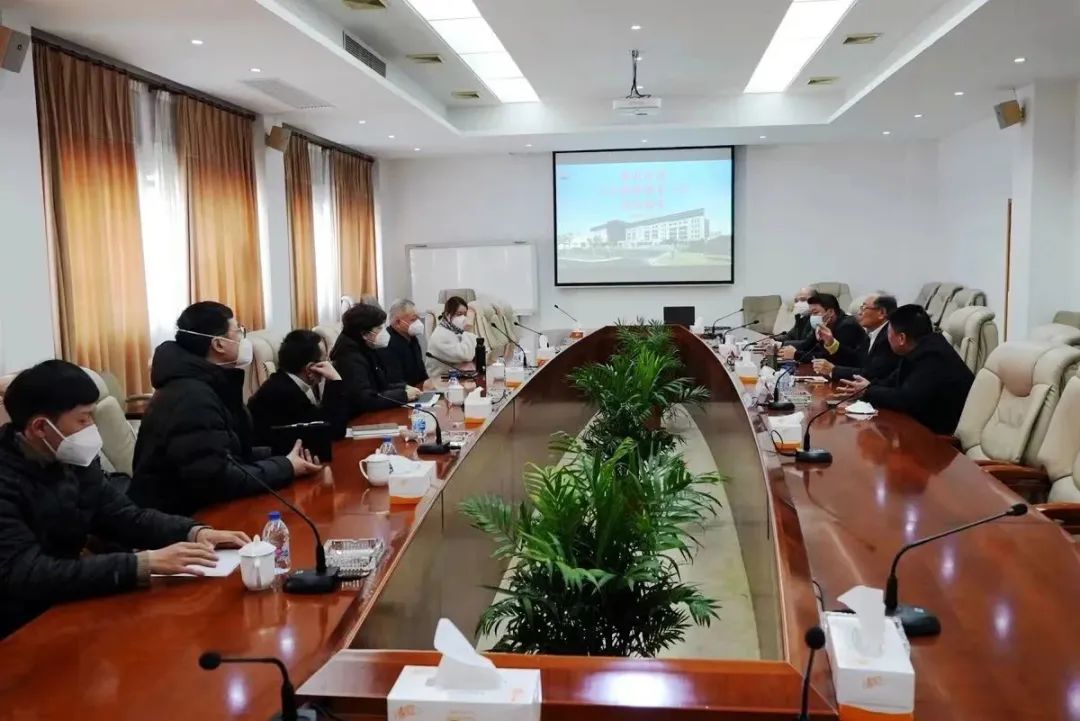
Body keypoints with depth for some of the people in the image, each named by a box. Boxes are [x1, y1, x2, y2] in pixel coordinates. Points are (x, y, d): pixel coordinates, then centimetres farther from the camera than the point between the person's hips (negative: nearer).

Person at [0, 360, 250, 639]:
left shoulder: (72, 459, 1)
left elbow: (124, 517, 8)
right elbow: (25, 575, -31)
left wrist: (194, 532, -10)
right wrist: (143, 564, -35)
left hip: (67, 603, 7)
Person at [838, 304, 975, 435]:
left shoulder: (933, 358, -27)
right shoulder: (919, 349, 3)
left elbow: (904, 400, -30)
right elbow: (894, 381, 9)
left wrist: (869, 391, -15)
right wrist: (865, 388, -6)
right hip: (928, 421, 8)